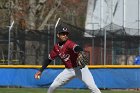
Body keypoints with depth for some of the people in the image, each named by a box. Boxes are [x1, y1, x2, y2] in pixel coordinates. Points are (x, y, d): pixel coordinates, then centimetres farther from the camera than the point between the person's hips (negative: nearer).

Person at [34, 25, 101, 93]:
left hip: (80, 69, -6)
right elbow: (49, 59, 12)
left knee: (92, 87, -19)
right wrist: (40, 71, 8)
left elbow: (76, 48, -44)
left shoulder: (69, 43, -21)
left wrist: (80, 53, -68)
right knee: (53, 86, 1)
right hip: (69, 70, 6)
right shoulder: (56, 47, -1)